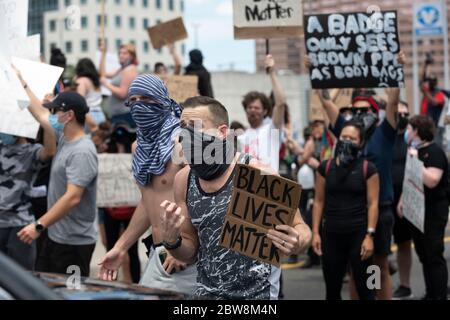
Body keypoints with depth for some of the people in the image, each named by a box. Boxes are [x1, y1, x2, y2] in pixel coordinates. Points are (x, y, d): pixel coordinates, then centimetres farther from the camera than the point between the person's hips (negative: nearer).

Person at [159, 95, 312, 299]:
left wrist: (296, 243, -29)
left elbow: (301, 229, -7)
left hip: (256, 293, -4)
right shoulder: (183, 180, -3)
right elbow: (191, 253, 7)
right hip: (207, 291, 4)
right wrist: (172, 241, -14)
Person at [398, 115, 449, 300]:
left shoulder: (434, 152, -14)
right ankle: (430, 294, 21)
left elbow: (431, 181, -27)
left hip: (433, 212, -8)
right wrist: (402, 200, 13)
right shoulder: (415, 151, 11)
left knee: (434, 256, -5)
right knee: (423, 255, 13)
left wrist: (416, 161, -25)